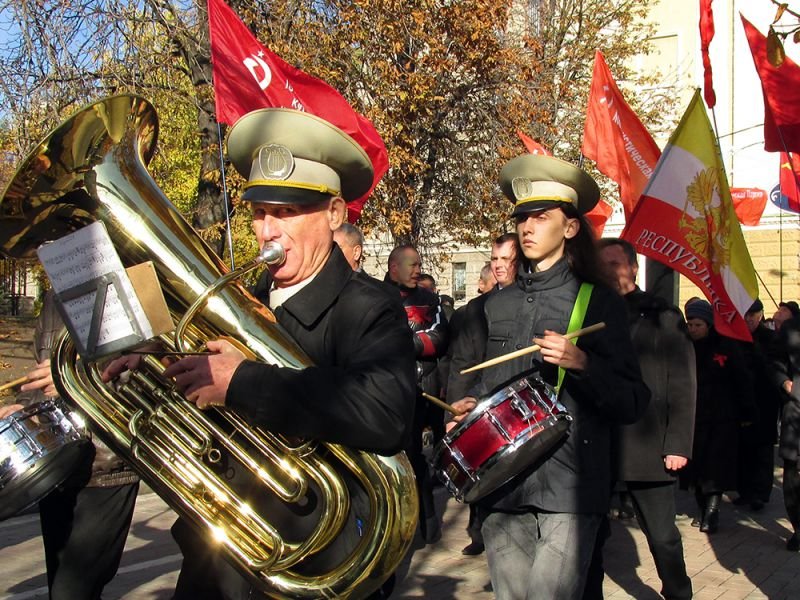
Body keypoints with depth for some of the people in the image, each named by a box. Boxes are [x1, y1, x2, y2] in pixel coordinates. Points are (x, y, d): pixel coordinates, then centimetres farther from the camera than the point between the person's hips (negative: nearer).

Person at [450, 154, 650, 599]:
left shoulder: (599, 301, 0)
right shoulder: (499, 304, 14)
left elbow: (633, 404, -4)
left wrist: (583, 364, -19)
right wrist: (470, 405, 6)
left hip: (570, 489, -4)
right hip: (502, 483, 4)